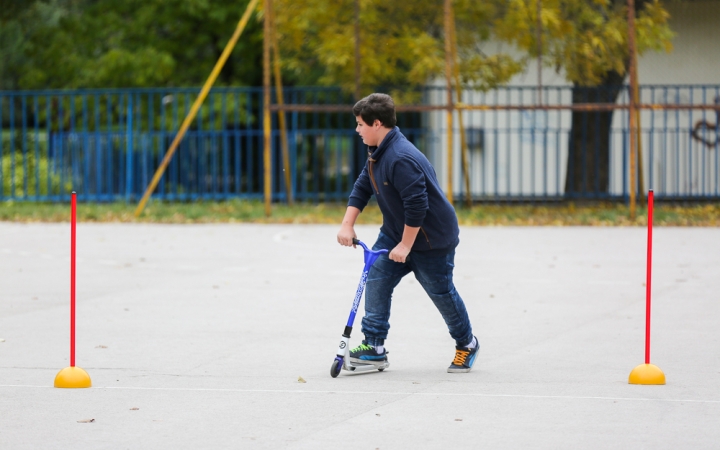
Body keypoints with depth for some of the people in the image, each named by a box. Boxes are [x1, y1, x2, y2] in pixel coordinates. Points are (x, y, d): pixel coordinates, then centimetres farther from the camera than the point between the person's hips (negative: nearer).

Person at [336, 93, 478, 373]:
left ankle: (466, 344, 28)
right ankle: (374, 346, -6)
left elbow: (417, 205, -32)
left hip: (432, 238, -9)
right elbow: (362, 188, 9)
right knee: (377, 278, -6)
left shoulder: (401, 160, -31)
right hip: (395, 232, 9)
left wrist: (406, 245, -26)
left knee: (441, 292, 6)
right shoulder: (377, 153, 1)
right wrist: (347, 225, -1)